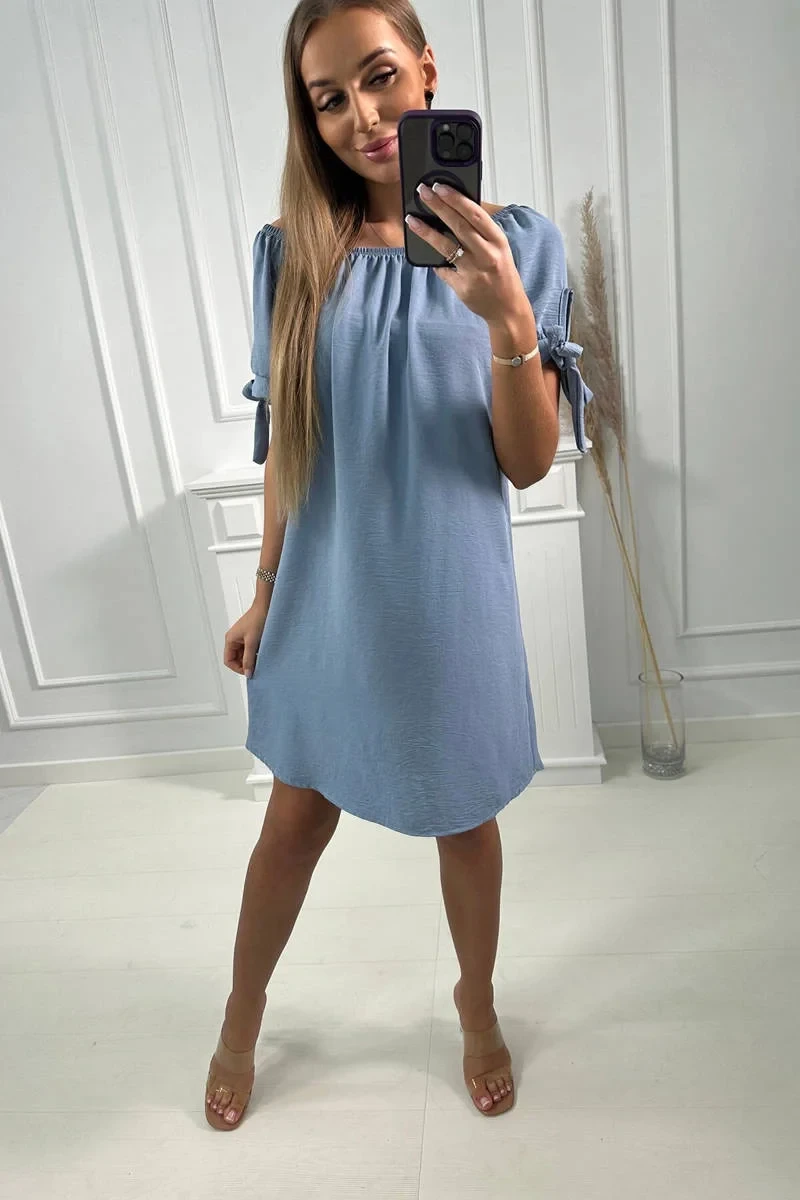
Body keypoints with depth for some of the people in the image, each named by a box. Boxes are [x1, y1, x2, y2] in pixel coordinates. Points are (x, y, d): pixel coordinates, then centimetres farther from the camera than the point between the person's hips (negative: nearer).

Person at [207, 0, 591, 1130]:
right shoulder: (292, 253, -2)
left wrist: (508, 324, -27)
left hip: (448, 592, -1)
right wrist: (264, 594, 8)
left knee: (464, 817, 17)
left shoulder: (518, 242, -6)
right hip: (328, 593, 1)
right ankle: (243, 1014, 45)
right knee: (297, 817, 16)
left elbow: (529, 464, -10)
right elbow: (285, 446, 4)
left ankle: (478, 1005, 47)